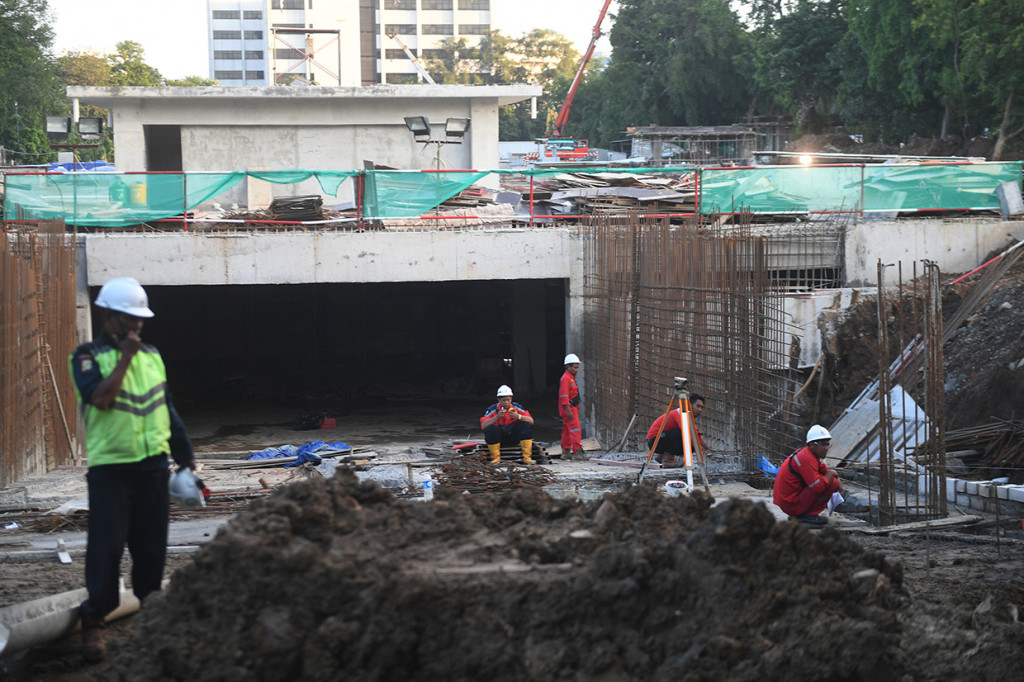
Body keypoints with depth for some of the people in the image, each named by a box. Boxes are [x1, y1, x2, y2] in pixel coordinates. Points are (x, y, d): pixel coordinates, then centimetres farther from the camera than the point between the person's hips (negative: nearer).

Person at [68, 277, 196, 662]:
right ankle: (94, 621, 3)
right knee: (106, 547, -6)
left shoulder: (152, 356, 13)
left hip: (154, 465, 5)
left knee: (152, 545, 8)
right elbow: (101, 397, -22)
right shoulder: (87, 357, -4)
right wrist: (125, 356, -17)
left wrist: (185, 455, 22)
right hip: (110, 467, -5)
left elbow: (166, 409, 21)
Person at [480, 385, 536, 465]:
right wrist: (497, 417, -33)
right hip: (499, 438, -2)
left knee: (526, 425, -21)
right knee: (490, 429, -31)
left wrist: (518, 416, -31)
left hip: (514, 437, 2)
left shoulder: (516, 407, -4)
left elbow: (531, 421, -12)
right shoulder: (492, 409, -10)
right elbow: (483, 426, -23)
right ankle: (495, 458, -15)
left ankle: (527, 457, -18)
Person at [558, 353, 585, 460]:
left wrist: (575, 409, 25)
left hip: (573, 408, 10)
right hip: (568, 409, -10)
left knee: (567, 430, 14)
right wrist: (568, 410, -25)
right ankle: (577, 452, -18)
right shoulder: (565, 378, -15)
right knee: (575, 429, -14)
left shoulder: (572, 378, 17)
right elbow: (564, 395, -21)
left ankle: (566, 451, 21)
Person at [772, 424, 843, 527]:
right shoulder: (806, 459, -20)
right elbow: (817, 487, -26)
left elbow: (825, 471, 23)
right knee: (831, 483, -16)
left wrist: (838, 482, 3)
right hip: (791, 505, -10)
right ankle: (810, 516, -7)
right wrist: (831, 474, -10)